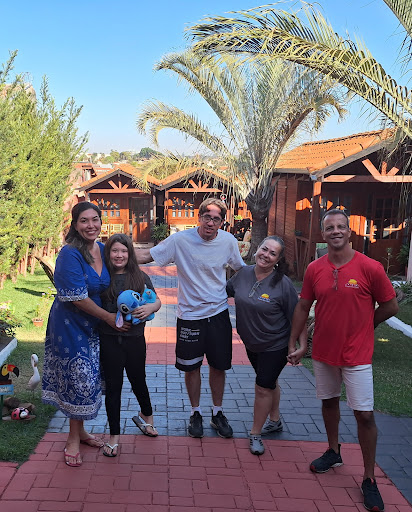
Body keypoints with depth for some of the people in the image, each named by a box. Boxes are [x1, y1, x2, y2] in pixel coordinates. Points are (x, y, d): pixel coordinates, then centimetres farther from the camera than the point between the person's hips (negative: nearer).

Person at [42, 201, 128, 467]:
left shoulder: (103, 249, 0)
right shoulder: (70, 255, -22)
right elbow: (78, 298, -23)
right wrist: (109, 317, -15)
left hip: (93, 325, 7)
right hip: (70, 324, -7)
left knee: (90, 379, 15)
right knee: (78, 378, 0)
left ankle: (80, 432, 34)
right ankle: (74, 439, 20)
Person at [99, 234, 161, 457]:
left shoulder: (140, 277, 0)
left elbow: (157, 300, 5)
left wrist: (150, 308, -15)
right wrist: (109, 319, -14)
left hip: (135, 338, 1)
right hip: (109, 340, -1)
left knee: (138, 380, 18)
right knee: (113, 386, 7)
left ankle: (146, 415, 46)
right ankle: (114, 436, 19)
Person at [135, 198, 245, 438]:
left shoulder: (229, 241, -5)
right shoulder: (180, 240, -14)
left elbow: (241, 270, 12)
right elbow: (146, 255, -10)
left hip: (219, 313, 2)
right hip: (190, 314, -2)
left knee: (219, 365, 12)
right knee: (191, 366, 11)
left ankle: (218, 413, 32)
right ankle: (196, 413, 32)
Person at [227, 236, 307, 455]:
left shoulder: (283, 284, -21)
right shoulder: (243, 273, -7)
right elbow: (224, 290, 12)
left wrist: (302, 345, -20)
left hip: (275, 346, -5)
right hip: (251, 343, 6)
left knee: (263, 387, -1)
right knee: (270, 382, 23)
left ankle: (255, 434, 18)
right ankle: (275, 421, 44)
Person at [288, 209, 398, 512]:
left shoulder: (370, 268, -14)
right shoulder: (314, 269, -3)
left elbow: (391, 307, -4)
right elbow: (303, 307, 6)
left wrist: (360, 326, 3)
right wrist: (293, 344, 7)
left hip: (356, 355, -4)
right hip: (323, 351, 4)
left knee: (364, 414, -1)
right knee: (329, 401, 19)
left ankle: (370, 479, 14)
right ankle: (334, 452, 41)